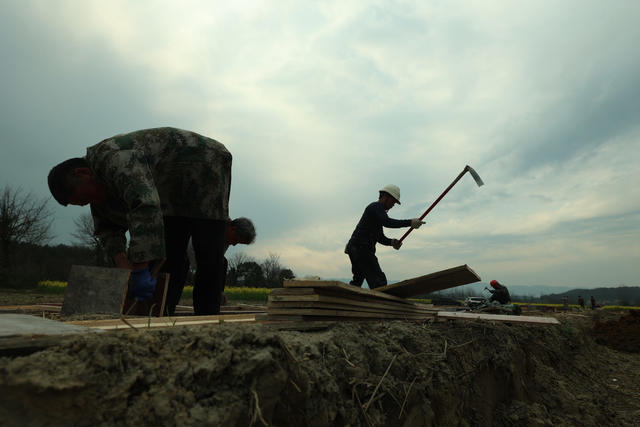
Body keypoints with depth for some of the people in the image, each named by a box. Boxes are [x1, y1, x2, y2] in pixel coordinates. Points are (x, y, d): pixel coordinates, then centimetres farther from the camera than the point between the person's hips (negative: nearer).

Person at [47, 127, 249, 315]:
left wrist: (140, 270, -42)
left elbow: (145, 207, -41)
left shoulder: (112, 157, -27)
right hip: (174, 189, 9)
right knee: (167, 258, 0)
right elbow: (108, 229, 5)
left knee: (209, 258, -11)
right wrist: (121, 261, -15)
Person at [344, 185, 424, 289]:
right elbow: (387, 222, -24)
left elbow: (381, 238, 21)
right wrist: (410, 222, -25)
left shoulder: (378, 211, 26)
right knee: (379, 281, -14)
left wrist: (392, 242, 1)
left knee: (357, 281, 22)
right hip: (362, 248, -10)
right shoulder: (376, 206, -4)